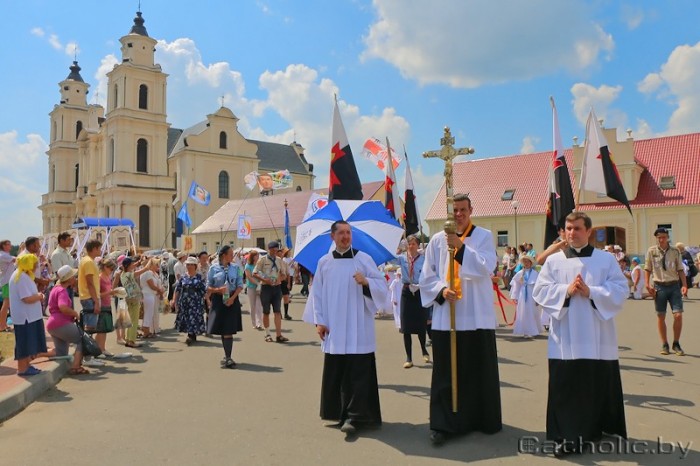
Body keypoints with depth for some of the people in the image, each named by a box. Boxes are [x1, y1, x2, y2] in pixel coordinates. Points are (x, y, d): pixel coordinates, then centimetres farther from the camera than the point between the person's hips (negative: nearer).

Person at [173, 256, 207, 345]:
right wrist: (174, 300, 1)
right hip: (185, 302, 3)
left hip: (196, 303, -3)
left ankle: (191, 336, -5)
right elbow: (177, 289, 8)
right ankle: (193, 336, 20)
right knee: (186, 319, 7)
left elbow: (204, 290, 0)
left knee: (194, 318, -8)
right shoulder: (183, 277, 7)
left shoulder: (200, 277, -1)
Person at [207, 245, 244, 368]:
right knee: (221, 330, 9)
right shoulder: (213, 268, -3)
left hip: (232, 299, 0)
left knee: (228, 330, -4)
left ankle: (227, 357, 1)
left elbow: (240, 285, 1)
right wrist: (218, 290, -18)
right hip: (218, 300, 0)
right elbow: (208, 287, 1)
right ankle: (227, 357, 25)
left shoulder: (235, 267, 1)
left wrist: (233, 297, -12)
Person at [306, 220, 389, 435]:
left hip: (357, 329, -2)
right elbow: (317, 293, 7)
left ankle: (354, 417, 4)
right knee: (335, 373, 9)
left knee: (357, 373, -4)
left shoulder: (364, 259, 1)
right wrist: (318, 321, 1)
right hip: (334, 330, 2)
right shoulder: (324, 262, 7)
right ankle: (339, 412, 25)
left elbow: (383, 286, -1)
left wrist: (366, 282, -20)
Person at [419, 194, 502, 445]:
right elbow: (427, 276, 6)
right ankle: (442, 424, 13)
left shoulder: (484, 236, 3)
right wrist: (441, 289, -12)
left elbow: (486, 267, -12)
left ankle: (485, 419, 27)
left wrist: (461, 247, -22)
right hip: (445, 316, 1)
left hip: (476, 316, 0)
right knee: (445, 373, 3)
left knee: (480, 371, 9)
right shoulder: (437, 240, 6)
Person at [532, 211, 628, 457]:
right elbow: (540, 290, -1)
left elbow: (621, 290, -4)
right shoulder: (553, 260, 4)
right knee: (565, 388, 1)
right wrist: (566, 290, -15)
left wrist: (591, 292, -16)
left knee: (600, 387, 10)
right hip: (565, 339, 0)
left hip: (598, 338, 0)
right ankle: (567, 435, 10)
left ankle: (601, 430, 28)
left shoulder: (607, 259, 4)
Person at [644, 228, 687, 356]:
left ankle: (676, 344, 13)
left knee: (678, 315, -6)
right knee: (660, 316, 6)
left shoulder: (675, 251, 2)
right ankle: (664, 344, 19)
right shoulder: (651, 251, 0)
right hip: (659, 286, 0)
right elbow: (647, 269, 5)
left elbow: (680, 270, 6)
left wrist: (684, 285, -5)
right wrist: (648, 285, -4)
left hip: (674, 285, 0)